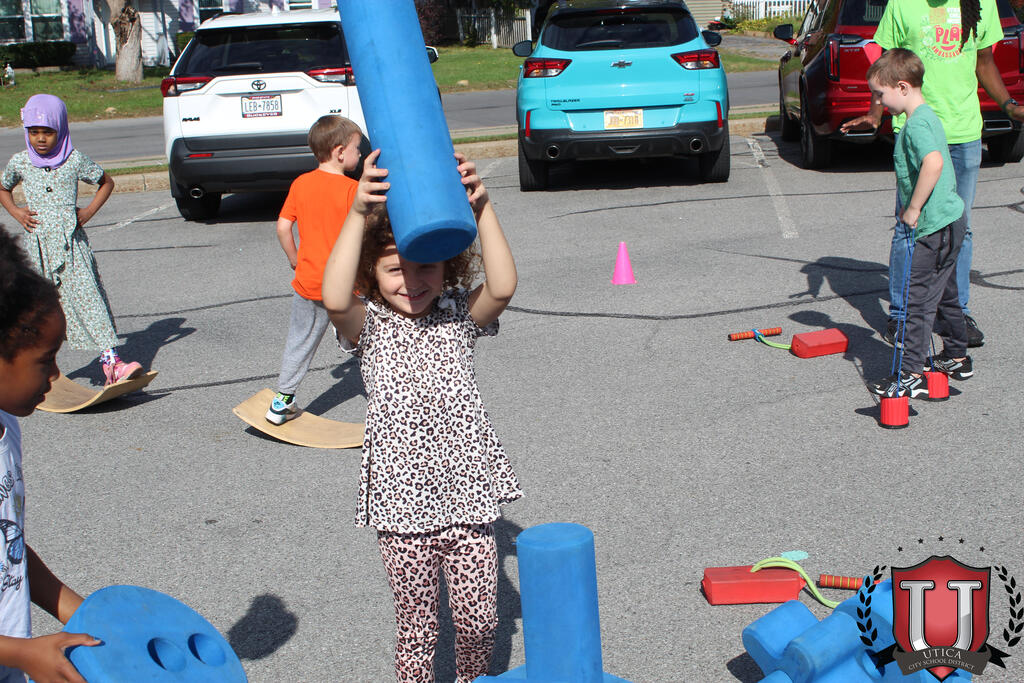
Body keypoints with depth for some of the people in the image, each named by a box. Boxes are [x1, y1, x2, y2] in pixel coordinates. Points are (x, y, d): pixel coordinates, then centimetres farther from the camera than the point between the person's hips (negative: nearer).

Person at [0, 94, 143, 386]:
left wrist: (88, 212, 2)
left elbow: (106, 182, 12)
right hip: (36, 243, 2)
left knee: (87, 296, -12)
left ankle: (111, 361, -18)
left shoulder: (74, 160, -1)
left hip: (70, 242, -2)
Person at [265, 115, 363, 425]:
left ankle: (281, 402, 25)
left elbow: (283, 227, 2)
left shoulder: (301, 183, 1)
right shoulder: (351, 188, -14)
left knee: (300, 341, 17)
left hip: (309, 281, 5)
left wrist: (294, 259, 15)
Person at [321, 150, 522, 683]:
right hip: (403, 502, -1)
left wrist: (481, 208, -26)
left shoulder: (458, 316, 2)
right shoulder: (369, 326, -2)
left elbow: (503, 287, -18)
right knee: (416, 624, 10)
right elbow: (334, 298, -25)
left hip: (468, 494, 2)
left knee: (478, 618, 11)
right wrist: (359, 214, -31)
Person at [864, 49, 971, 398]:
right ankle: (957, 358, 34)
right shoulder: (926, 116, 13)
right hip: (949, 220, 10)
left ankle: (910, 375, -1)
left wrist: (913, 209, -27)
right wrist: (913, 209, 16)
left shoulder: (917, 123, -18)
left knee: (918, 297, -5)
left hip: (936, 226, -10)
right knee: (944, 293, 21)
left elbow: (933, 163, -35)